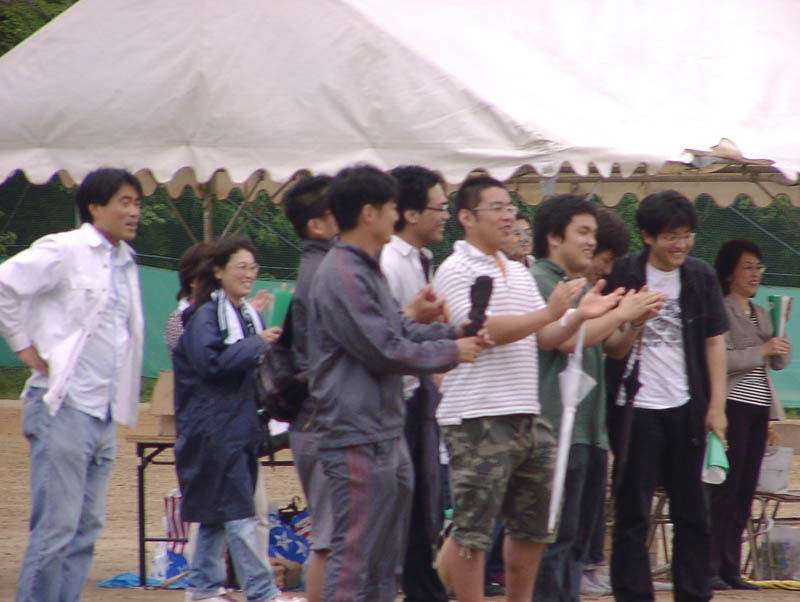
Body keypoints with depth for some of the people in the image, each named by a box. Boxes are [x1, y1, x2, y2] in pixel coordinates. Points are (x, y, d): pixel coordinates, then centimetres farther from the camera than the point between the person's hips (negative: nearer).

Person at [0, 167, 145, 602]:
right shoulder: (65, 251, -7)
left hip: (104, 414, 8)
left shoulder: (125, 264, 15)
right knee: (56, 526, -9)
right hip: (65, 407, -8)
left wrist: (123, 405, 15)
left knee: (86, 529, 7)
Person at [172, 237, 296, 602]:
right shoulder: (205, 315, -9)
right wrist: (257, 344, -19)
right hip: (214, 428, -9)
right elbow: (211, 361, -22)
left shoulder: (248, 315, 16)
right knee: (238, 512, -9)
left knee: (216, 512, 13)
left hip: (241, 426, 9)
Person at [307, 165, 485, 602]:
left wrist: (454, 333, 4)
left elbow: (400, 330, 19)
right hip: (358, 438, -11)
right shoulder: (342, 276, -16)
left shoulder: (368, 270, 18)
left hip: (387, 434, 11)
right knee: (354, 555, -9)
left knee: (385, 557, 15)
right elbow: (386, 351, -17)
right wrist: (451, 353, -7)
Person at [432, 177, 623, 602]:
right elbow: (483, 329, -19)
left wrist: (578, 315, -2)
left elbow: (544, 337, 16)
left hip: (528, 416, 8)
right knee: (471, 531, -5)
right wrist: (549, 312, -23)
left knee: (531, 529, 13)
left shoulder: (519, 272, 18)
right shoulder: (456, 271, -7)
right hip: (477, 419, -8)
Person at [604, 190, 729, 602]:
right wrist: (632, 320, -21)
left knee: (692, 510, 6)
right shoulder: (623, 276, -2)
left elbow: (715, 341, 8)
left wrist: (717, 405, 2)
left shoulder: (701, 277, 6)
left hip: (686, 409, 3)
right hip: (635, 409, -3)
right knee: (632, 513, 0)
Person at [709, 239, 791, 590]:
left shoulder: (761, 314, 19)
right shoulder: (720, 311, -5)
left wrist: (782, 349, 0)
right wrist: (762, 350, -15)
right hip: (732, 404, -8)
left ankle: (731, 569, 7)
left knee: (745, 492, 5)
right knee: (724, 488, -11)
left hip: (759, 407, 8)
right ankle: (710, 568, -12)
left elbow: (779, 363, 21)